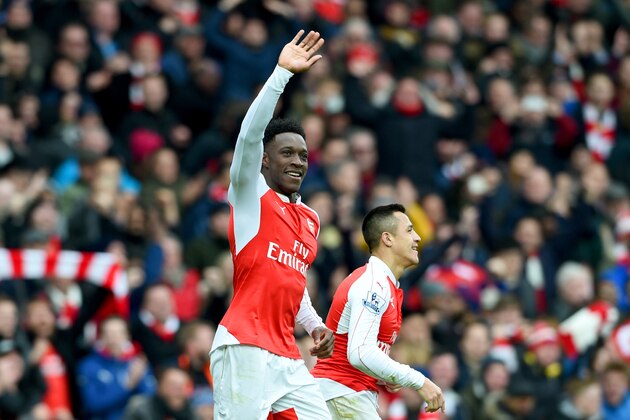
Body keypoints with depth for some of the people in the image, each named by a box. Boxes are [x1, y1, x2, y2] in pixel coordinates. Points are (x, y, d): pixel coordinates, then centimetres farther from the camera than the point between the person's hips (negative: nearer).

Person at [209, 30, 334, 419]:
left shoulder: (311, 220, 21)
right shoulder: (251, 195, 2)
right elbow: (250, 135, -14)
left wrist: (316, 325, 13)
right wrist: (282, 73, -20)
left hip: (287, 356, 8)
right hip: (245, 349, -7)